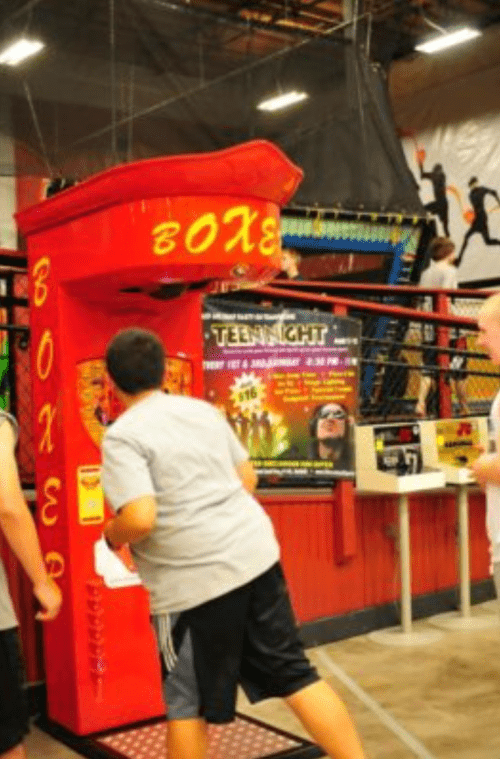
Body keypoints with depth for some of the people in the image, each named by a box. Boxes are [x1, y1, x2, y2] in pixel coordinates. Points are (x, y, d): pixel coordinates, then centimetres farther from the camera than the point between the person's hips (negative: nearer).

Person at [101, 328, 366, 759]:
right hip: (256, 555, 6)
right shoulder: (204, 410, 10)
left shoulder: (122, 436, -11)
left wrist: (112, 537, -1)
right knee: (295, 675, 13)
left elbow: (140, 519, -22)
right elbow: (248, 478, 16)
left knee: (187, 704, 13)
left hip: (192, 582, -6)